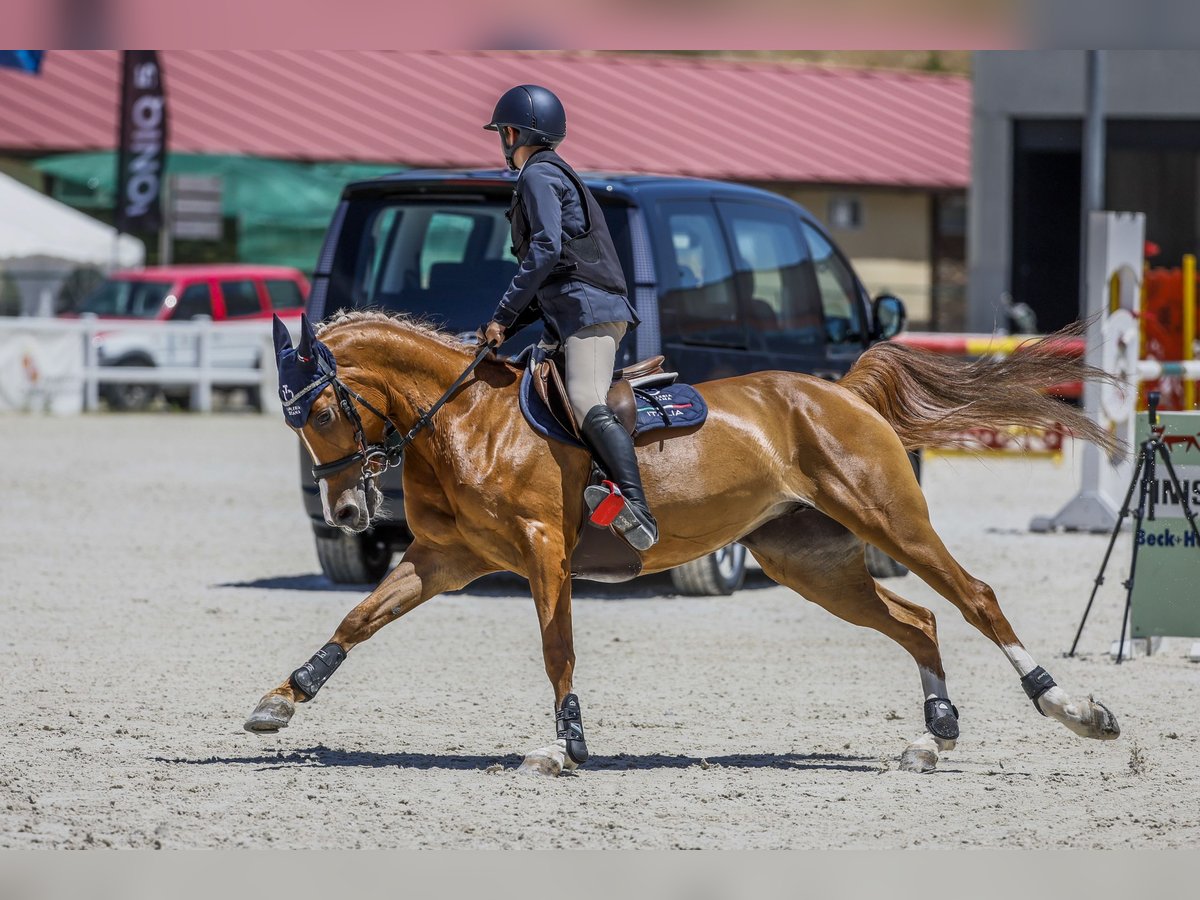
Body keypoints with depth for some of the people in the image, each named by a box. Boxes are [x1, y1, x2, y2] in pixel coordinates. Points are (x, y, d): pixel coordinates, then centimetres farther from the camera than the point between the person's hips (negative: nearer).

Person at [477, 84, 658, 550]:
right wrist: (514, 322, 20)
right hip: (583, 311, 11)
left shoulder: (539, 175, -3)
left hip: (587, 310, -11)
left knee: (587, 404, -27)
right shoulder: (559, 176, 28)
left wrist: (503, 315, -14)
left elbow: (546, 251, -17)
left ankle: (638, 509, -46)